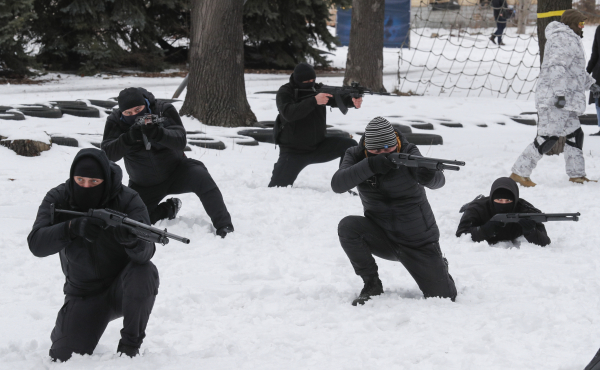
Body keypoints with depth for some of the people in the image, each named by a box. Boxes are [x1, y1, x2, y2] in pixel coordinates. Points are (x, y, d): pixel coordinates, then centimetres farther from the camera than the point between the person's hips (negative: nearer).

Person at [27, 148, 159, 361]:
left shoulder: (128, 200, -18)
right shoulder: (58, 200, -12)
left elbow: (145, 253, -31)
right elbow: (36, 244, -27)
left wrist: (132, 239, -55)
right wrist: (74, 227, -44)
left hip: (124, 288, -1)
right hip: (84, 295, 1)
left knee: (145, 272, -34)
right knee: (64, 357, -14)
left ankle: (130, 345, -15)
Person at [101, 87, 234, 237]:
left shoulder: (164, 110, -17)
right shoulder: (115, 120, -13)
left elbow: (180, 142, -28)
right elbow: (108, 154, -25)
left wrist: (158, 133, -48)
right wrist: (128, 138, -44)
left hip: (175, 171, -2)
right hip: (144, 185, 2)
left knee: (201, 176, -30)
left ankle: (223, 225, -23)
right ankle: (168, 209, 17)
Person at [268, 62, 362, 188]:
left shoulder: (317, 89, 0)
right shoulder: (285, 92, -13)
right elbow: (289, 113, -32)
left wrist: (352, 101, -36)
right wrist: (314, 101, -41)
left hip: (318, 147, 4)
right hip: (293, 152, -4)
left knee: (351, 146, -12)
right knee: (277, 188, -14)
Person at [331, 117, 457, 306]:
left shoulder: (407, 153, -15)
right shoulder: (356, 155, -8)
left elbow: (439, 181, -31)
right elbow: (337, 184, -27)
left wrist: (430, 175, -56)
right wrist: (370, 165, -41)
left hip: (418, 240, -1)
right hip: (381, 238, 1)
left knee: (445, 296, -5)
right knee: (347, 226, -28)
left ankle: (439, 266, 33)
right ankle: (372, 284, -9)